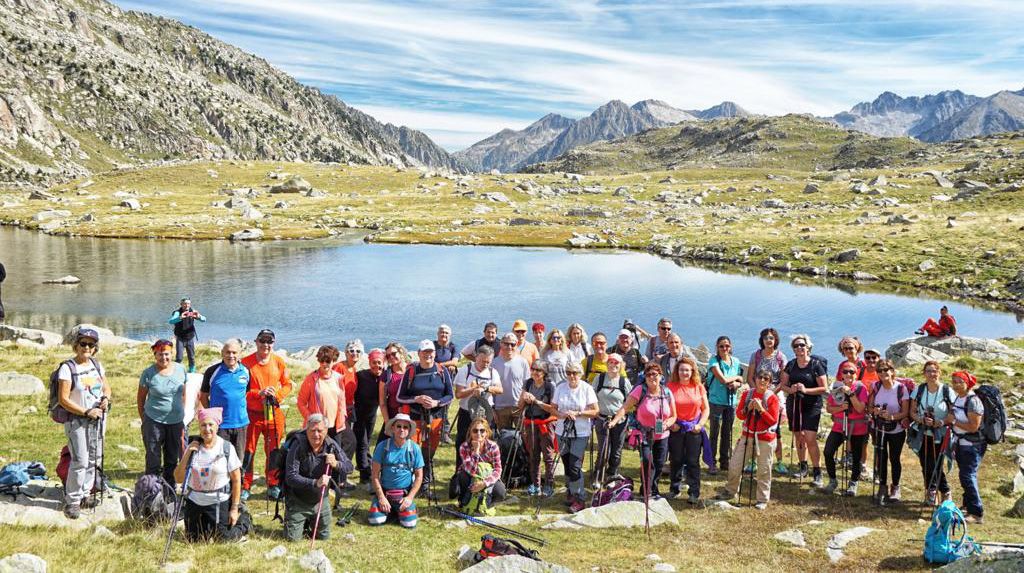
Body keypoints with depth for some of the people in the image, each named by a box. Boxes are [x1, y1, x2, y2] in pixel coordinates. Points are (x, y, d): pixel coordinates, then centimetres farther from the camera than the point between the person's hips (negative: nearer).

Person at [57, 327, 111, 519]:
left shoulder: (97, 365, 6)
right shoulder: (67, 368, -13)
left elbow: (106, 387, 16)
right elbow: (63, 399, -15)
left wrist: (106, 398, -6)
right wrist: (86, 412, -18)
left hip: (97, 418, 6)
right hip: (77, 420, -6)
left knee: (94, 459, 12)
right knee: (80, 461, -8)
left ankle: (85, 494, 27)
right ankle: (72, 501, 4)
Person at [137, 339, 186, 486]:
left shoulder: (180, 369, 1)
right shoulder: (149, 373, -9)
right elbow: (140, 399, 0)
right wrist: (144, 420, 3)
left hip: (176, 421, 4)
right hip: (154, 422, -4)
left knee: (172, 459, 15)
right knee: (153, 461, 3)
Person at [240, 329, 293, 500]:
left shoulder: (279, 362, 2)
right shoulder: (246, 362, -7)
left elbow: (287, 384, 8)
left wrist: (276, 396, -10)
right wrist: (259, 393, -19)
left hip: (274, 413, 2)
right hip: (252, 414, -2)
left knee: (273, 451, 11)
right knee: (248, 451, 2)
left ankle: (273, 485, 23)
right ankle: (245, 486, 13)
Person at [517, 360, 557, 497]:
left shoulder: (550, 385, -9)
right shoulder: (527, 384, 6)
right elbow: (520, 406, 12)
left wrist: (536, 401, -18)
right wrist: (524, 399, -9)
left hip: (546, 423, -4)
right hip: (530, 423, 5)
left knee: (548, 456, -1)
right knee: (533, 455, 10)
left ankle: (549, 485, 6)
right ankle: (535, 484, 19)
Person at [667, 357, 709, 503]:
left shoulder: (699, 387, 2)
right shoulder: (670, 386, -2)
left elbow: (706, 409, 6)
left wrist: (700, 424, -6)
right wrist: (670, 423, -9)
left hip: (694, 429, 0)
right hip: (675, 428, 0)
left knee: (693, 462, 1)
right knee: (675, 460, 8)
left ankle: (694, 493, 6)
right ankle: (675, 488, 23)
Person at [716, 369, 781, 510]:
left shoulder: (772, 398, -8)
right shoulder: (747, 393, 3)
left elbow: (773, 421, -12)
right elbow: (739, 414, 3)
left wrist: (761, 409, -22)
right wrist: (748, 408, -15)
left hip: (765, 439, -3)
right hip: (747, 435, 4)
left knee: (764, 470, 4)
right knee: (734, 465, 6)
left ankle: (763, 500, 16)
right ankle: (730, 491, 25)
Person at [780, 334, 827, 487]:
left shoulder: (816, 365, -6)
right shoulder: (790, 365, 7)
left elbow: (824, 388, -6)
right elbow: (783, 384, 12)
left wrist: (806, 390, -19)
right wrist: (790, 389, -10)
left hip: (811, 407, -5)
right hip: (793, 405, 5)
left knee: (810, 439, -14)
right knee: (799, 437, 13)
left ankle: (817, 472, -7)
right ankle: (803, 467, 28)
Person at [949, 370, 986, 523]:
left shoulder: (973, 401, -20)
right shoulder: (958, 398, 8)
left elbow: (973, 426, -24)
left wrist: (954, 421, -19)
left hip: (972, 446, -8)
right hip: (961, 444, 8)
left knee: (967, 476, -10)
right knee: (965, 475, 17)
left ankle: (977, 513, -4)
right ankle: (968, 505, 32)